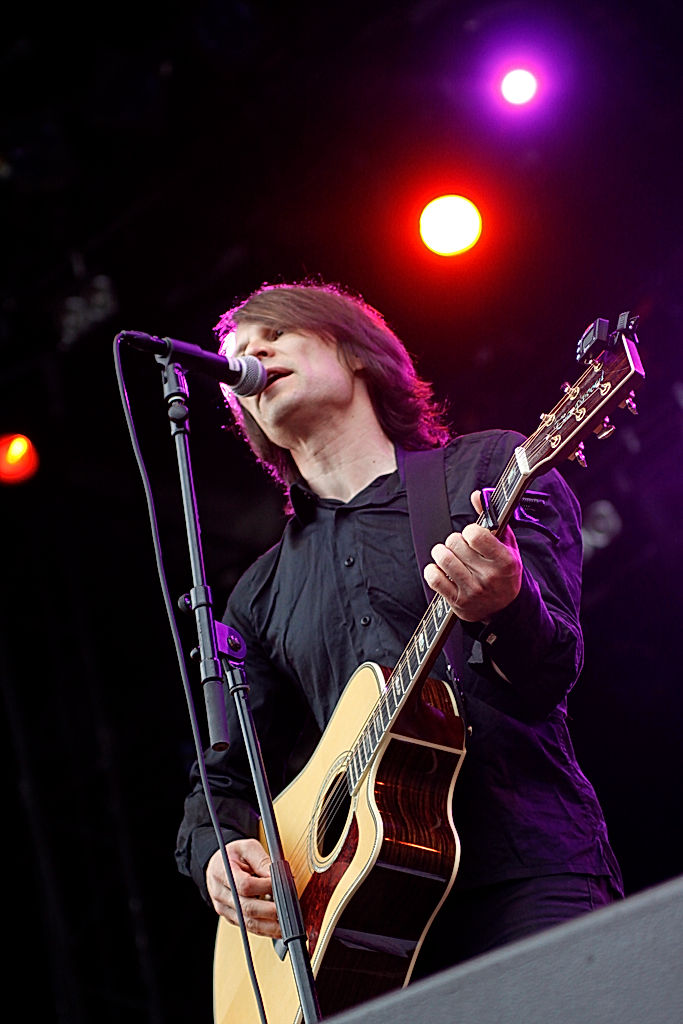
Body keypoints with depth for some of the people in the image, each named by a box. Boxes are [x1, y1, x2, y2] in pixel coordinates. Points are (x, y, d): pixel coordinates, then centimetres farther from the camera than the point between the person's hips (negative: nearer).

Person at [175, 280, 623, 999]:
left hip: (526, 881, -4)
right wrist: (216, 858, -1)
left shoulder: (491, 469, 8)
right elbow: (224, 779, 21)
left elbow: (549, 677, -4)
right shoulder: (262, 594, 21)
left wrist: (504, 610, -27)